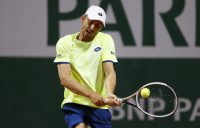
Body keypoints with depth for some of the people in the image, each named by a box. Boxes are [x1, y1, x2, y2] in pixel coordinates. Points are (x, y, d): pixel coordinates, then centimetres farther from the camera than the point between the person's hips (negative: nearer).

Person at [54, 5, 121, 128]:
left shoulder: (106, 40, 5)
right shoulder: (65, 42, -1)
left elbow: (109, 72, -7)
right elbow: (64, 78, -12)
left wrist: (109, 94, -29)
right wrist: (91, 94, -26)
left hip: (100, 105, 3)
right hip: (74, 103, -2)